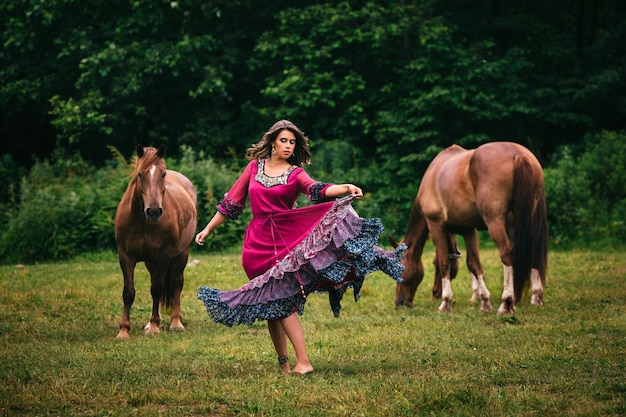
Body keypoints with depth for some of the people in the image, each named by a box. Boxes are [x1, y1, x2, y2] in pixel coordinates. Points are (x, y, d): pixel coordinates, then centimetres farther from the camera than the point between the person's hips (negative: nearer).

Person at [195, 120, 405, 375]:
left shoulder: (295, 173, 2)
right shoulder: (255, 166, 10)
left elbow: (319, 190, -17)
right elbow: (232, 201, 16)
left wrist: (346, 188, -36)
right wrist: (208, 229, 18)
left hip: (285, 239, -3)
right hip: (257, 243, 3)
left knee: (281, 301, -14)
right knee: (269, 304, 4)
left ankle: (303, 361, -15)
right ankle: (283, 361, 13)